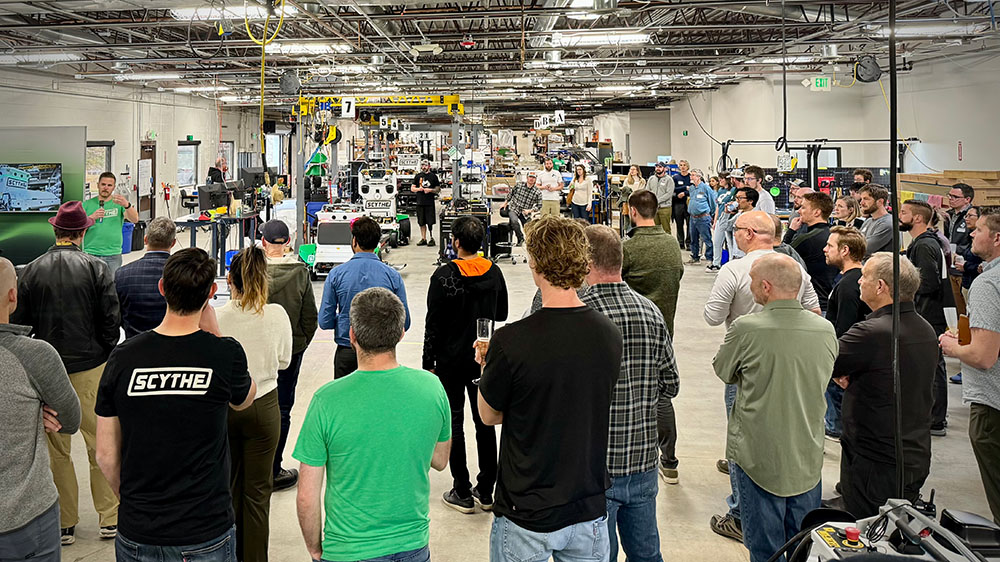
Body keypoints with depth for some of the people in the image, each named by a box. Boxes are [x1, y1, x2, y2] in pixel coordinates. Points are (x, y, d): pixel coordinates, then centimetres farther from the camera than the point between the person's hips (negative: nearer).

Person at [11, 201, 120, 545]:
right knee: (101, 444, 8)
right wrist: (107, 356, 6)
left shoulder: (32, 271, -1)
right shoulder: (96, 268, -6)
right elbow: (111, 319, -8)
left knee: (56, 449, 10)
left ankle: (65, 524, 18)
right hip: (90, 367, -1)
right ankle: (110, 518, 15)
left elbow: (19, 322, 2)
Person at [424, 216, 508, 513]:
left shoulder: (445, 275, -16)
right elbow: (502, 314, 9)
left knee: (454, 423, 6)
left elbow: (433, 323, -13)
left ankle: (462, 493, 11)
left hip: (451, 360, -4)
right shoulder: (494, 272, -2)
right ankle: (486, 491, 20)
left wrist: (429, 362, -5)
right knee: (485, 422, 13)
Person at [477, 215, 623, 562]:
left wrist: (487, 368, 13)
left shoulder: (511, 342, -22)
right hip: (590, 508, 4)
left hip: (527, 514, -3)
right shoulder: (609, 334, -8)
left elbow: (489, 415, -6)